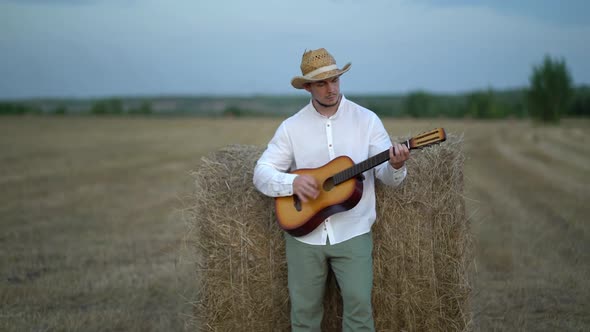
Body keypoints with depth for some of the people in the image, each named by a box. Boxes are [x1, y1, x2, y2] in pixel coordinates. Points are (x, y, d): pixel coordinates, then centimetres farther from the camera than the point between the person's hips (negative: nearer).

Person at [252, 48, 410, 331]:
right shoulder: (291, 127, 2)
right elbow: (261, 172, 0)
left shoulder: (366, 120, 1)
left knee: (359, 304, -11)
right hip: (303, 232, 1)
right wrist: (292, 182, -20)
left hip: (352, 232, -1)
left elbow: (387, 175, 0)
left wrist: (396, 166, -24)